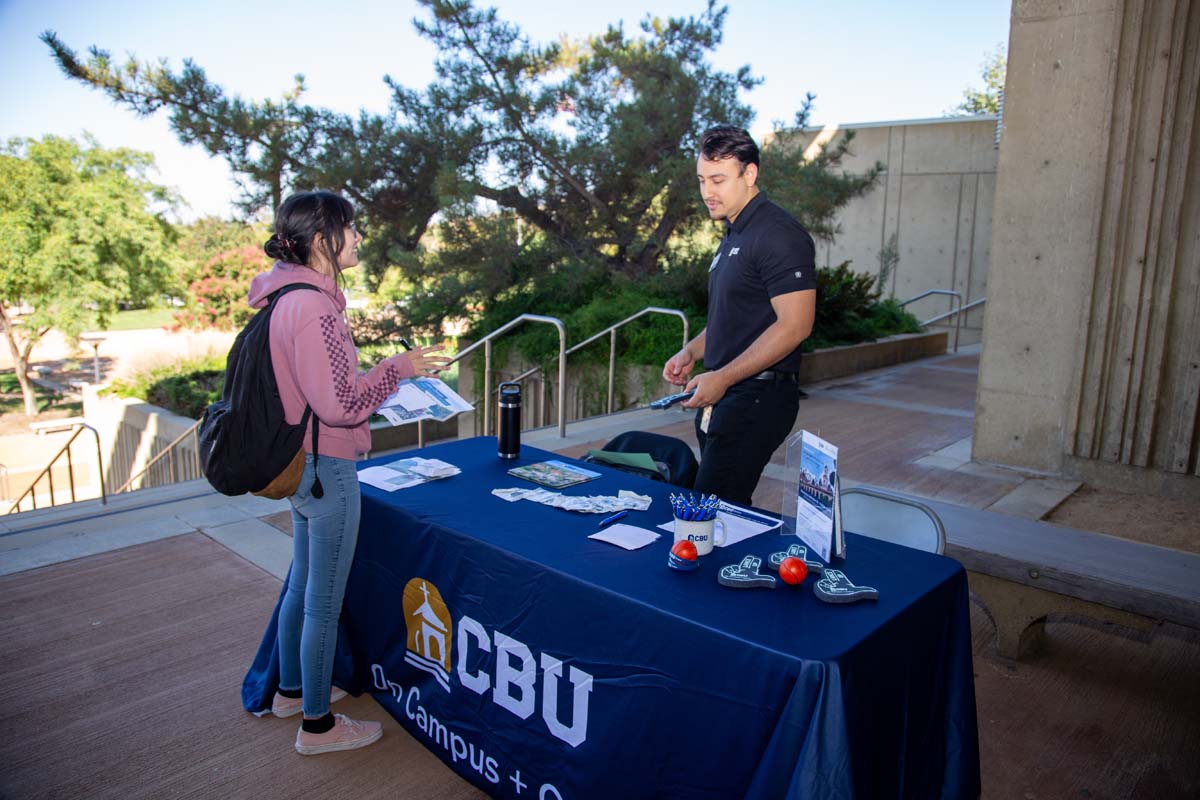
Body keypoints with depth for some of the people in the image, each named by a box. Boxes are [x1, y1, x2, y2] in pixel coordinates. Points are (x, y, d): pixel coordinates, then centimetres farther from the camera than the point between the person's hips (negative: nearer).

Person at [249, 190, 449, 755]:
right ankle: (317, 724, 22)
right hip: (326, 468, -10)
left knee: (302, 586, 24)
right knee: (325, 602, 5)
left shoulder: (287, 297, 7)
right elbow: (338, 405, -24)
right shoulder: (314, 307, -24)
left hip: (300, 463, 10)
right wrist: (397, 369, -14)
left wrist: (381, 375, 15)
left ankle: (291, 690, 43)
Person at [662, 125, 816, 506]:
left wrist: (723, 378, -20)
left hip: (758, 399, -9)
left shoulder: (778, 235, -14)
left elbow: (794, 325, -20)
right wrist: (692, 351, 11)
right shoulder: (734, 234, 18)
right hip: (722, 396, 9)